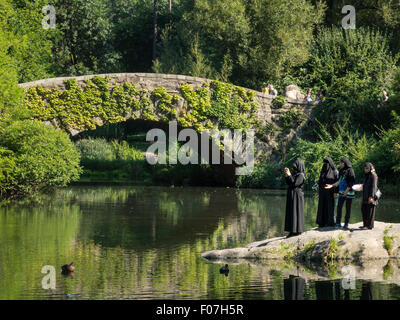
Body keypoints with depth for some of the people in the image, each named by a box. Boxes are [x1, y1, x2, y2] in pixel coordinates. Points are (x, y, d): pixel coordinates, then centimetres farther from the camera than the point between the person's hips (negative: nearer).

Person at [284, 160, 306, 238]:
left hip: (297, 197, -9)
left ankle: (297, 231, -4)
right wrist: (286, 175, 3)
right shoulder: (295, 174, 15)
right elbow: (288, 183, 15)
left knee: (296, 212, -7)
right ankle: (293, 231, 11)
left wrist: (289, 175, -15)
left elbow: (294, 183, -22)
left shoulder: (301, 175, -13)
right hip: (292, 196, 9)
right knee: (291, 213, 9)